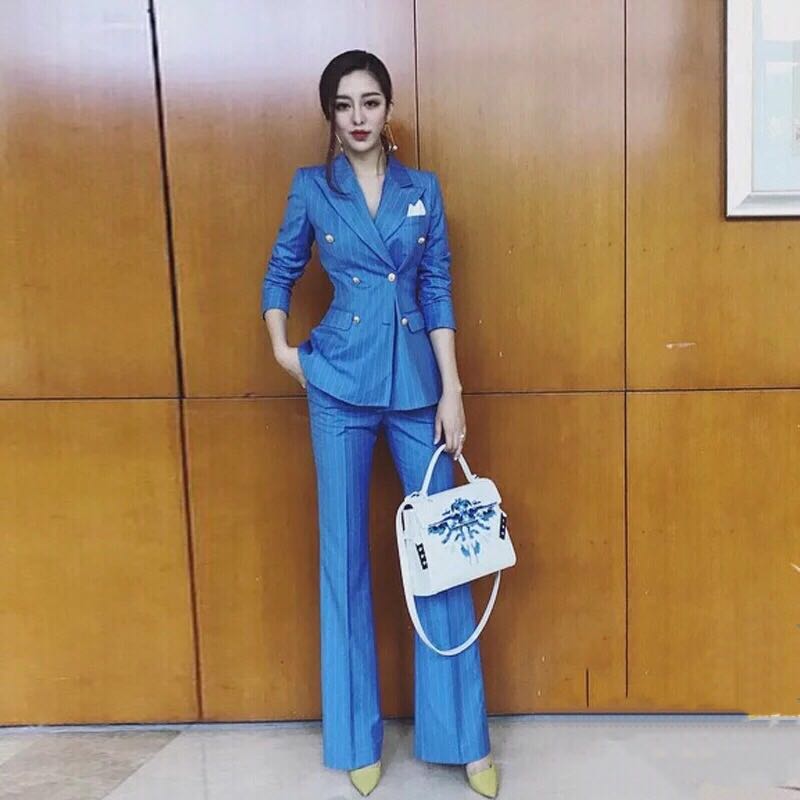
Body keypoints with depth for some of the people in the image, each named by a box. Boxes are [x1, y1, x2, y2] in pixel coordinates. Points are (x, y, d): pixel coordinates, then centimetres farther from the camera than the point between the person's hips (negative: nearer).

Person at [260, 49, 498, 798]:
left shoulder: (423, 190, 7)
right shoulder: (311, 188, 4)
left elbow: (439, 294, 5)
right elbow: (279, 275, 14)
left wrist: (452, 390, -1)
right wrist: (282, 349, 0)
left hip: (415, 381, 1)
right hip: (340, 386, -1)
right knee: (344, 555, 5)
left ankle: (463, 736, 17)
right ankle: (357, 738, 20)